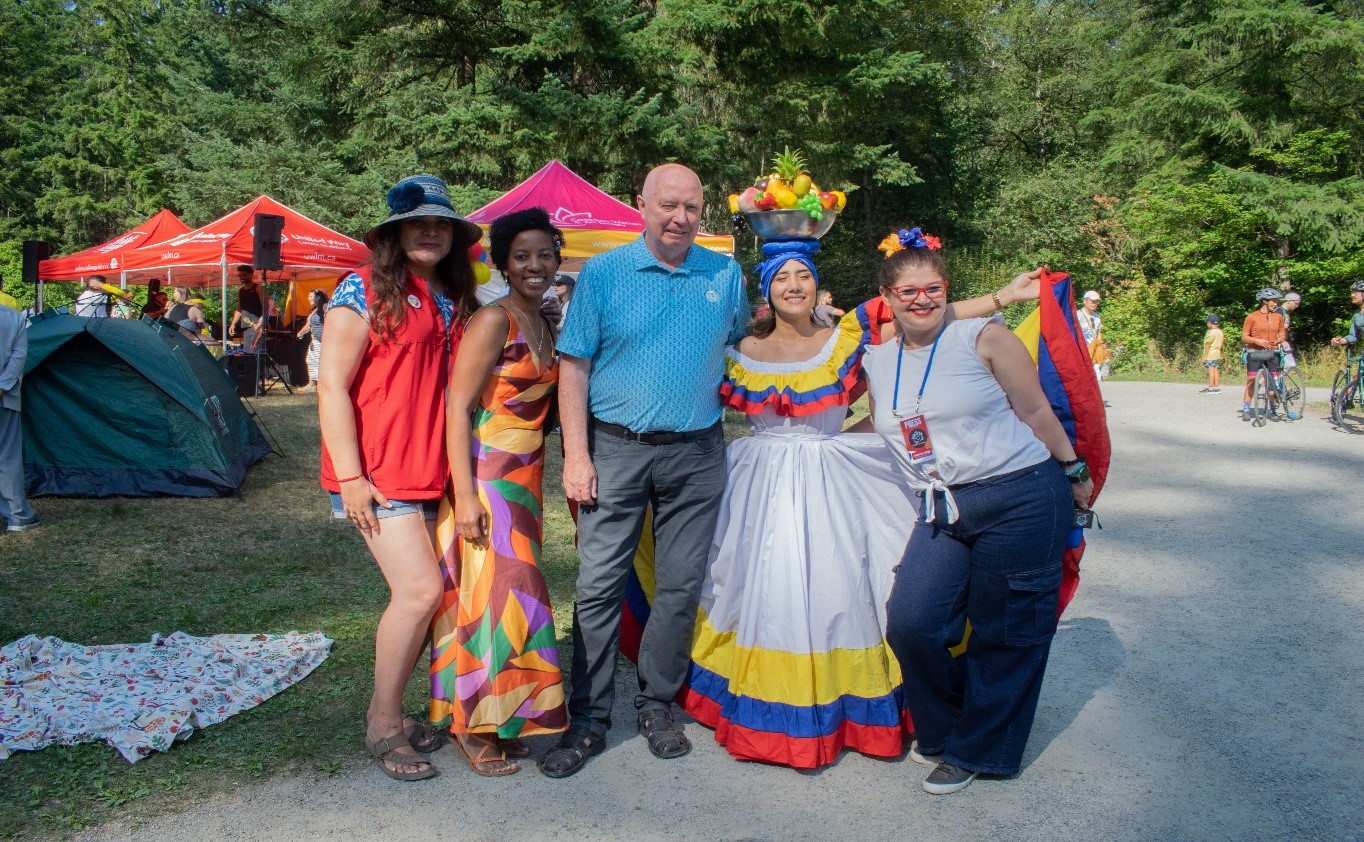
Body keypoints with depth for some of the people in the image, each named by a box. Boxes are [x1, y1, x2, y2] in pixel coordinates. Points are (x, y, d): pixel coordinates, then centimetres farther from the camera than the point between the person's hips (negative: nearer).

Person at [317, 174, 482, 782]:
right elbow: (331, 386, -9)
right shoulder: (364, 291, -5)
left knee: (418, 594, 7)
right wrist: (350, 477, -16)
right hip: (377, 473, -6)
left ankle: (387, 713, 24)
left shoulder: (454, 300, 13)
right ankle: (383, 726, 5)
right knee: (421, 589, -13)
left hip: (431, 472, 7)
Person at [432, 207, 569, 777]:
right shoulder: (493, 321, -12)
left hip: (525, 478, 8)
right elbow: (457, 407, -16)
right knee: (489, 592, -2)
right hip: (484, 474, -8)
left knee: (512, 591, 12)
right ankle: (471, 728, 12)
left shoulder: (546, 327, 12)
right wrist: (465, 494, -21)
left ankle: (502, 718, 24)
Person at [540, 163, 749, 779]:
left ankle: (657, 705, 25)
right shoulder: (603, 273, 0)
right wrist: (577, 455, -9)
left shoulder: (725, 275, 7)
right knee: (599, 585, -1)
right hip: (615, 449, -2)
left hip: (696, 453, 2)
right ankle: (589, 718, 11)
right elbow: (574, 365, -4)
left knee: (681, 586, 8)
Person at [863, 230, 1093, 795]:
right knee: (909, 621, -8)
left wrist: (1075, 474, 5)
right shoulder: (876, 361, 9)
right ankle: (943, 727, 21)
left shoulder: (985, 339, -6)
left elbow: (1035, 412, -1)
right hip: (942, 511, 4)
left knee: (1003, 634, 4)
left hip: (1021, 501, -4)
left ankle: (975, 750, 24)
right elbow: (879, 428, 25)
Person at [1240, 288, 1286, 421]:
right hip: (1255, 353, -3)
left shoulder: (1278, 317, 8)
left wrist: (1280, 340, -6)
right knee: (1251, 382, -6)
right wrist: (1257, 340, -19)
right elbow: (1244, 337, -3)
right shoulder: (1252, 317, -4)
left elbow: (1281, 334, 17)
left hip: (1272, 353, 3)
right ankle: (1246, 410, -1)